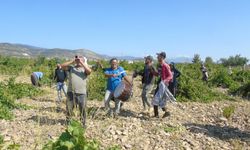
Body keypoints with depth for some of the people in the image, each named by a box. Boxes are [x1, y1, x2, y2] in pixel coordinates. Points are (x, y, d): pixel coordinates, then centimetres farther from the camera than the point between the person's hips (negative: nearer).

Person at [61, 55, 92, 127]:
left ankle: (83, 123, 21)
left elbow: (89, 71, -15)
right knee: (69, 108, 13)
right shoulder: (71, 67, 11)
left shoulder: (84, 69, 6)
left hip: (81, 93, -2)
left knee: (82, 109, 7)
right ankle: (68, 122, 29)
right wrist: (72, 61, -2)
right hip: (71, 92, 2)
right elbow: (62, 66, 0)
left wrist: (82, 63, -12)